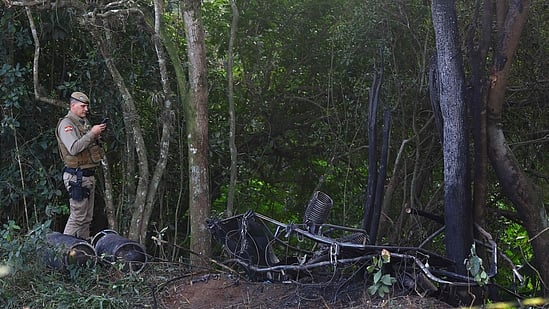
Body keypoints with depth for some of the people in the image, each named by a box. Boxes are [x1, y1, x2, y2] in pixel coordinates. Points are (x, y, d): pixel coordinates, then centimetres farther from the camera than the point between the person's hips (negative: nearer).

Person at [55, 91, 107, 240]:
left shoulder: (84, 122, 17)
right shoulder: (66, 124, -10)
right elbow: (73, 148, -24)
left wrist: (98, 135, 5)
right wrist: (92, 133, -23)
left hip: (89, 176, 9)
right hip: (77, 176, -9)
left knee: (87, 217, 12)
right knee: (78, 216, -9)